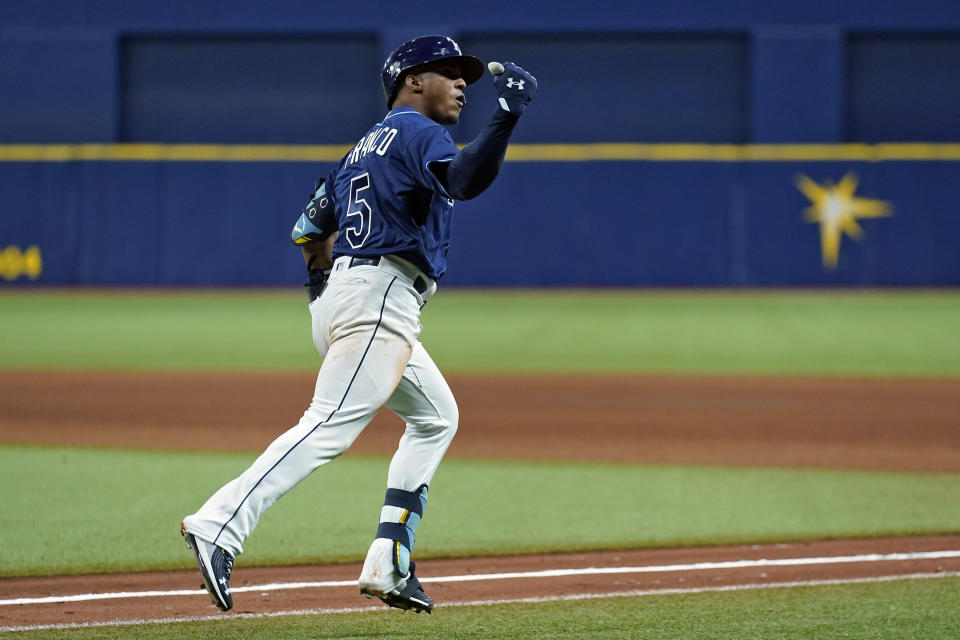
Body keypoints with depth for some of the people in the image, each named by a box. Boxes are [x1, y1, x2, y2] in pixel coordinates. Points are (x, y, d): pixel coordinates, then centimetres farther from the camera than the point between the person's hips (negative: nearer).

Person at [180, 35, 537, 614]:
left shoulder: (366, 147, 25)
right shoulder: (419, 131, -2)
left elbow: (309, 230, 27)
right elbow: (463, 179, -23)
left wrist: (323, 277, 31)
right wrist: (507, 116, -29)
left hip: (339, 295, 10)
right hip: (379, 298, -10)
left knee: (436, 416, 20)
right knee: (331, 426, -21)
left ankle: (389, 564, 9)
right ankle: (219, 526, -36)